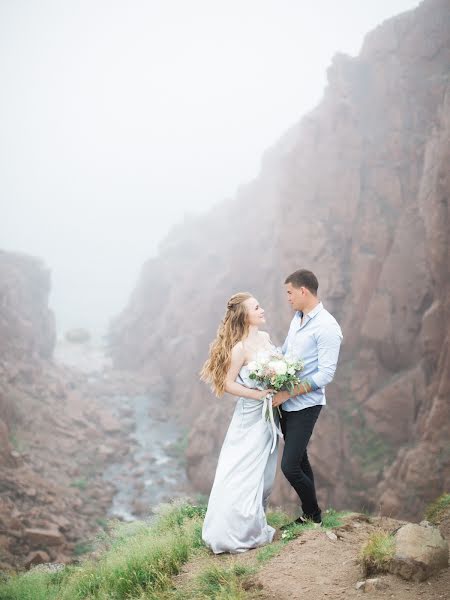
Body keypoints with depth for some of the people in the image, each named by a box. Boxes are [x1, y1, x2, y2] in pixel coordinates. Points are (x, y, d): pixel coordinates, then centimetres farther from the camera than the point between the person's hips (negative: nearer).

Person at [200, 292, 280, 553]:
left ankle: (255, 524, 32)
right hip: (251, 416, -7)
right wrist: (257, 394, -18)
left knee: (263, 473, 16)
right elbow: (228, 384, -16)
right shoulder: (240, 348, -20)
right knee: (244, 474, 2)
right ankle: (240, 533, 15)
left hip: (268, 414, 7)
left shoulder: (265, 337, 2)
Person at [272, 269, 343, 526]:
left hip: (305, 405, -8)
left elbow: (325, 375, -21)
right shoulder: (298, 318, 8)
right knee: (300, 461, 15)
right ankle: (308, 515, 28)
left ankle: (314, 517, 13)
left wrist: (288, 393, -20)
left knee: (290, 466, -8)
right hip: (286, 402, 8)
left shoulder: (327, 327, -18)